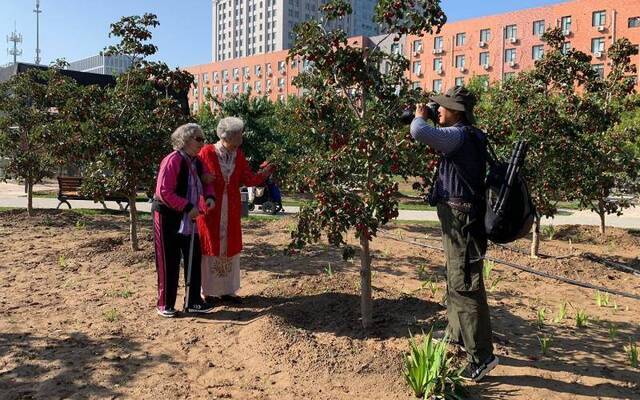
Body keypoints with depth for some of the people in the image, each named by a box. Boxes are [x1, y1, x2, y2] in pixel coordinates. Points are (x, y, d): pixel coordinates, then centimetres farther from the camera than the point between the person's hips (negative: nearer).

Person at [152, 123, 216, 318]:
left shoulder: (197, 162, 4)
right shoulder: (172, 161, -20)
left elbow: (206, 182, 17)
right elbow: (164, 192, -24)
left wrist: (209, 196, -5)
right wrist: (188, 207, -24)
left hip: (189, 219, 8)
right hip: (168, 217, -8)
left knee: (194, 259, 10)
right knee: (169, 262, 1)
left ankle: (193, 301, 21)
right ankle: (165, 304, 14)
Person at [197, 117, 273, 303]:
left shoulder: (238, 155, 5)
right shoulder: (207, 152, -9)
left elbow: (249, 179, 1)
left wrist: (267, 171, -12)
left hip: (231, 210, 5)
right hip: (210, 209, -5)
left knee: (230, 247, 9)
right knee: (210, 247, 3)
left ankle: (227, 290, 21)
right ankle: (208, 291, 14)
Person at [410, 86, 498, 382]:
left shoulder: (458, 135, -17)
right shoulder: (468, 136, 14)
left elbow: (419, 133, -30)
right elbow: (436, 138, 33)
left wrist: (420, 115, -7)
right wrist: (424, 118, 17)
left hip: (461, 217, -11)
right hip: (461, 216, 11)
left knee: (464, 285, -9)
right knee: (455, 278, 22)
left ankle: (482, 355, -4)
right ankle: (456, 333, 38)